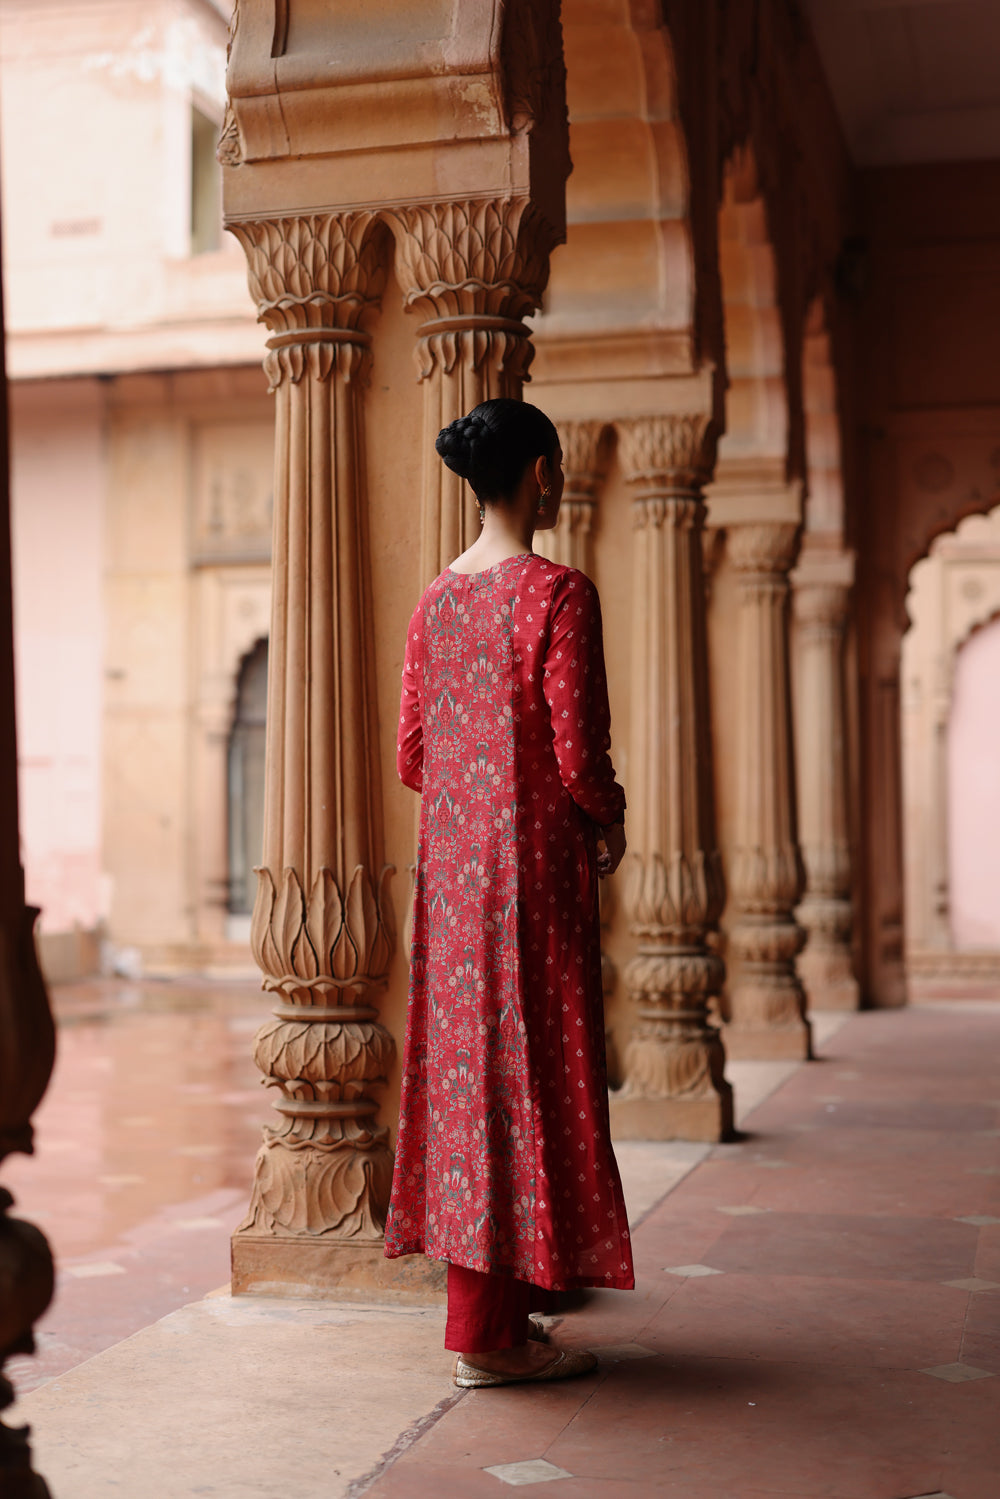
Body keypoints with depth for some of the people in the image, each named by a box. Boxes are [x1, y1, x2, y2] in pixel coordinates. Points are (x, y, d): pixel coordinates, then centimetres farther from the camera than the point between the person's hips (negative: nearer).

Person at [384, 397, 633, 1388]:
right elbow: (577, 756, -17)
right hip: (532, 863, -7)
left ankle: (482, 1305, 24)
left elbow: (411, 756, 9)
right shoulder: (557, 594, -13)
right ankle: (491, 1333, 6)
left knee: (461, 1066, 13)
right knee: (525, 1074, -1)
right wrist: (610, 824, 2)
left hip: (449, 861, 7)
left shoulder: (436, 598, 8)